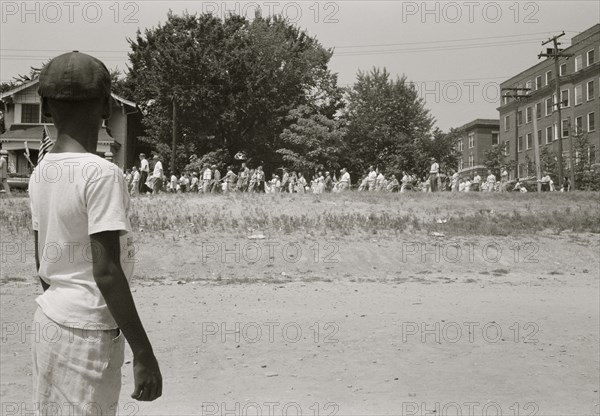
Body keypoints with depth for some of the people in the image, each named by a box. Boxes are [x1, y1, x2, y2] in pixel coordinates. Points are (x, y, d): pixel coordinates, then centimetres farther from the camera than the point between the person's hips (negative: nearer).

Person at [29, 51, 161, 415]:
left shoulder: (41, 172, 5)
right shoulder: (101, 174, -18)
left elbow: (43, 263, 13)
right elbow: (106, 272, -22)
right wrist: (144, 353, -18)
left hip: (49, 319, 8)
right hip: (88, 332, -8)